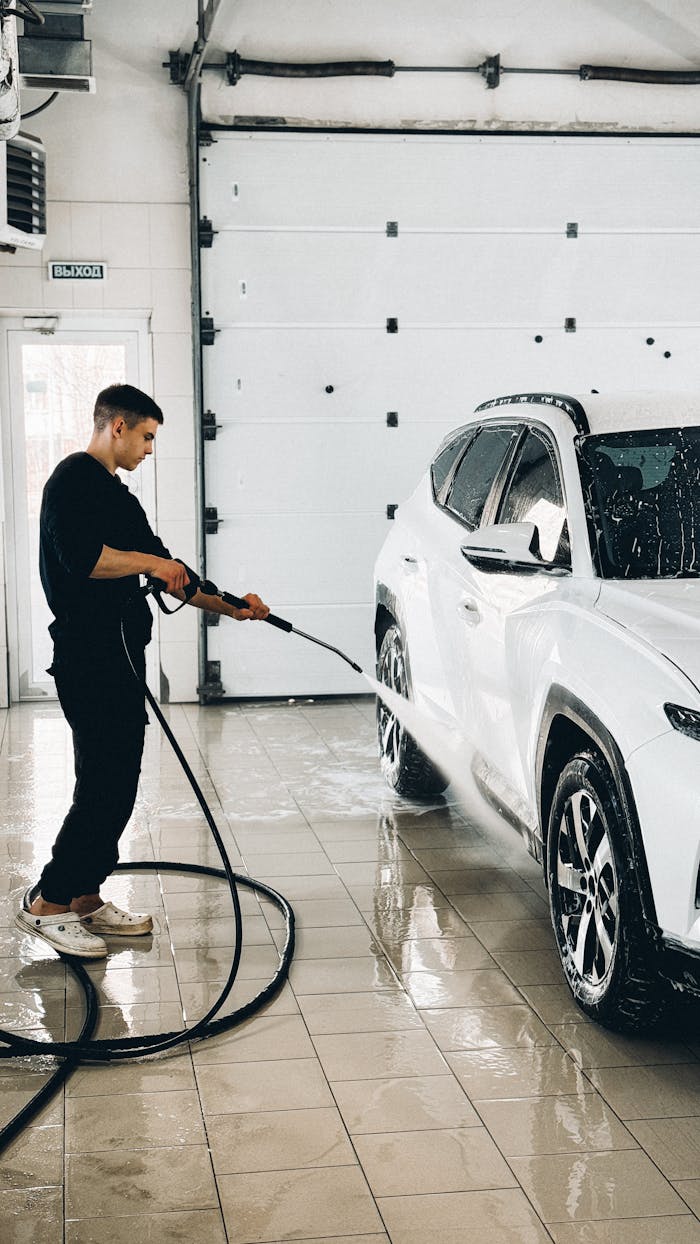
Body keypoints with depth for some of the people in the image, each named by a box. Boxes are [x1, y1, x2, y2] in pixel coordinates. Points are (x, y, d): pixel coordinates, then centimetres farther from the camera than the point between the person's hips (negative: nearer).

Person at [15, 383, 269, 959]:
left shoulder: (117, 494, 22)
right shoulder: (75, 479, -8)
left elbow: (169, 576, 24)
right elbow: (80, 557, -24)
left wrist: (230, 607, 19)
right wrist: (148, 561, -11)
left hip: (120, 660, 10)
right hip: (89, 658, -10)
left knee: (117, 785, 10)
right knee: (105, 787, -10)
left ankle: (86, 899, 18)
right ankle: (47, 903, -1)